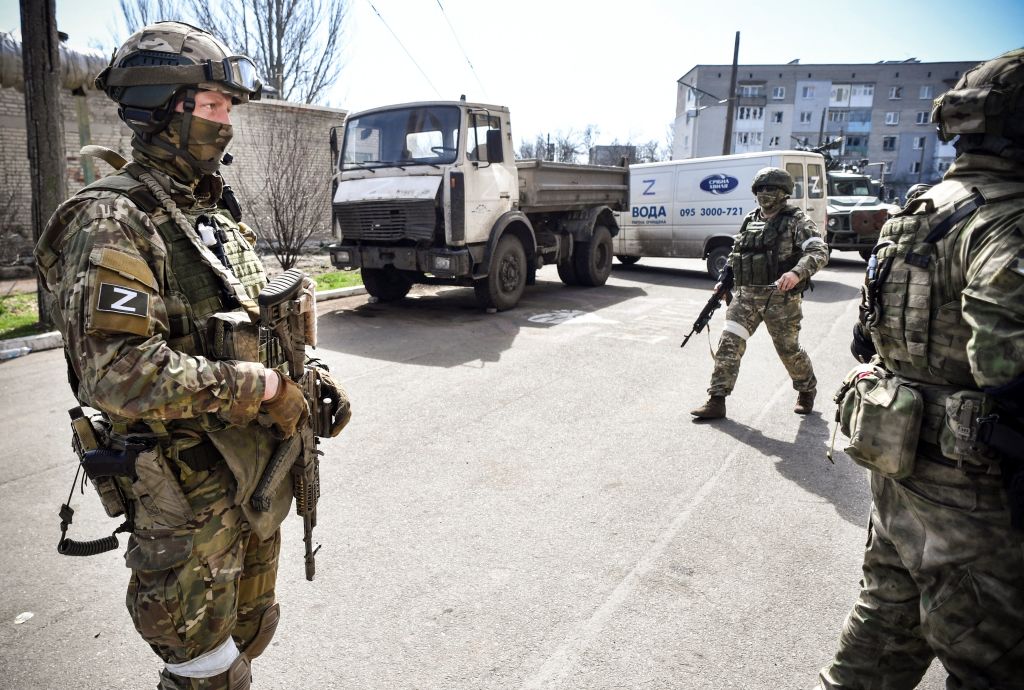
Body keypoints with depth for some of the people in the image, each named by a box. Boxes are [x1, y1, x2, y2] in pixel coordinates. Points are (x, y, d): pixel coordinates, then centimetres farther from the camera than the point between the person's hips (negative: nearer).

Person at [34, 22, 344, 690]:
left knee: (250, 631, 24)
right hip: (188, 488, -8)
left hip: (256, 470, 8)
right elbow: (119, 372, -28)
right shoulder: (114, 222, -17)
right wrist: (261, 388, -23)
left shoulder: (218, 211, 11)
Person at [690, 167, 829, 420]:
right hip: (746, 295, 5)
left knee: (789, 350, 8)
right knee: (729, 343, -7)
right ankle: (716, 401, -3)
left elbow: (819, 252, -16)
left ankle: (807, 391, 36)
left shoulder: (796, 221, -5)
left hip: (780, 297, -4)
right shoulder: (750, 220, 12)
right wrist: (724, 281, 13)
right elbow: (735, 253, 23)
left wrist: (796, 273, -34)